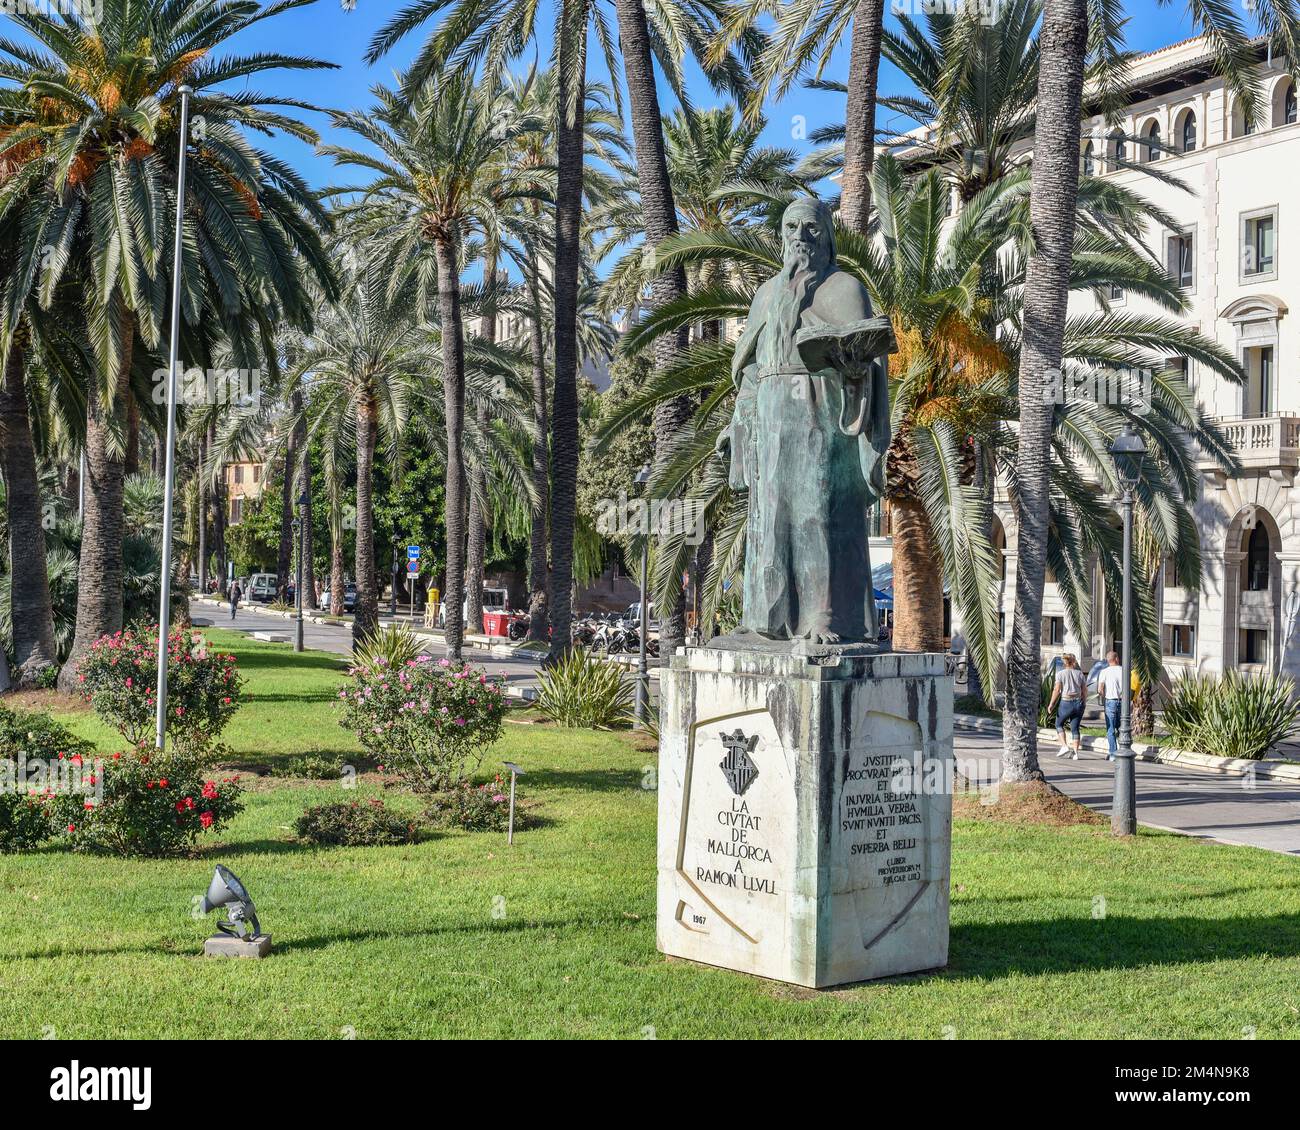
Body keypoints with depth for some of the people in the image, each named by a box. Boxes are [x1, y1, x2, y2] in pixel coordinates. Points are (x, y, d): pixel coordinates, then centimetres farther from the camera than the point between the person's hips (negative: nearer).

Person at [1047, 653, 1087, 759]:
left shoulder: (1061, 674, -4)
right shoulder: (1080, 674, 4)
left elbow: (1057, 690, -9)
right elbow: (1085, 691, 5)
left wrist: (1051, 704, -4)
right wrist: (1083, 703, 18)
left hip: (1066, 703, -3)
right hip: (1078, 703, 3)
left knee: (1059, 724, 17)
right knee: (1075, 728, 9)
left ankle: (1065, 746, 3)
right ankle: (1076, 752, 3)